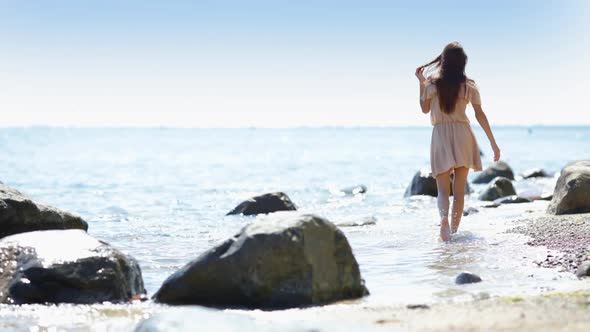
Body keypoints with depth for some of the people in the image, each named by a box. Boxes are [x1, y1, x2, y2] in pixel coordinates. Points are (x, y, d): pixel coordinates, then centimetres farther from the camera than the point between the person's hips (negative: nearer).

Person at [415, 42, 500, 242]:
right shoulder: (469, 86, 0)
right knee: (459, 190, 12)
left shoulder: (433, 83, -3)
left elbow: (425, 109, 10)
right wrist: (493, 143, 5)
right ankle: (454, 230, 15)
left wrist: (421, 83, 16)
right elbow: (480, 115, 1)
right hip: (463, 135, 1)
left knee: (443, 189, 0)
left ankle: (444, 217, -29)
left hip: (441, 135, -1)